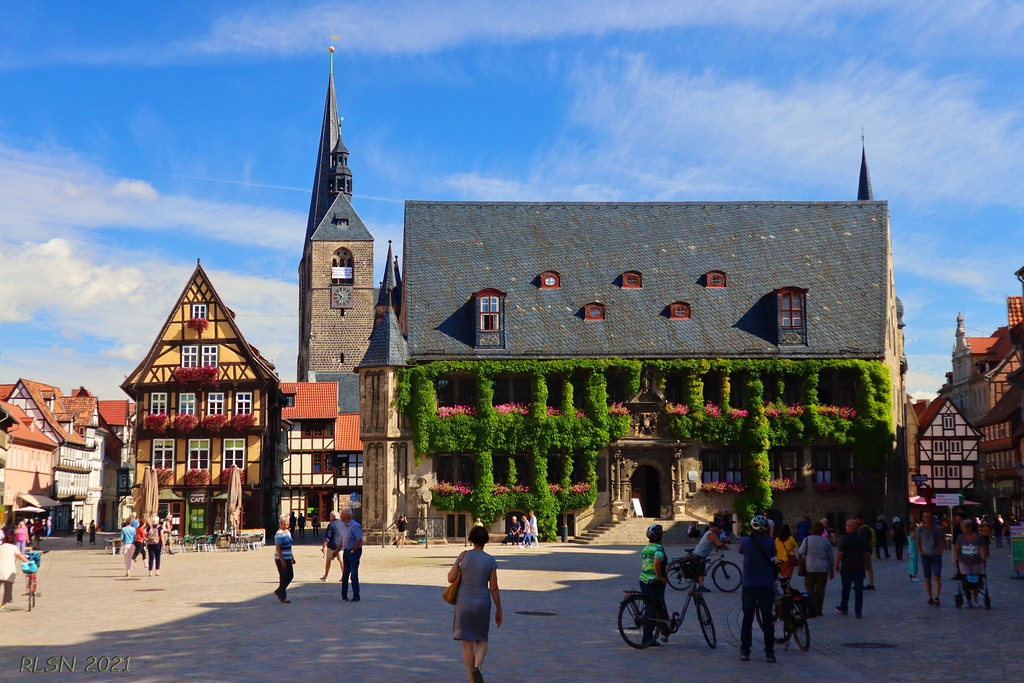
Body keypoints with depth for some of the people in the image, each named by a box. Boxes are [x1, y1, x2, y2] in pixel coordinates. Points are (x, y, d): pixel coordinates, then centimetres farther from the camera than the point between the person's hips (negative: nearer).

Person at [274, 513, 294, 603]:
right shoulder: (279, 534, -16)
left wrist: (292, 558, 20)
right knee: (284, 578, -2)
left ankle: (279, 591, 26)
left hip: (287, 559, 9)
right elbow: (278, 548, -20)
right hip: (281, 559, -9)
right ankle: (283, 597, 9)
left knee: (290, 576, 11)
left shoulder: (288, 532, 13)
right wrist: (282, 561, -22)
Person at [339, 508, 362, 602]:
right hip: (346, 552, 8)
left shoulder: (355, 526, -16)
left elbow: (359, 540, -19)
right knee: (345, 574, 10)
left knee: (354, 574, -6)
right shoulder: (343, 525, 11)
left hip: (354, 552, -8)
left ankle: (356, 597, -1)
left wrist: (353, 551, -13)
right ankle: (344, 595, 18)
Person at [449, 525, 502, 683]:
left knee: (467, 643, 9)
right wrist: (499, 610, 3)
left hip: (463, 602, 0)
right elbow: (494, 588, -5)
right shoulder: (490, 560, -7)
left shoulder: (463, 555, -6)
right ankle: (477, 668, -12)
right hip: (482, 603, 0)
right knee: (482, 641, 15)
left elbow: (450, 578, -3)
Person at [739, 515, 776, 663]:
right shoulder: (770, 543, -8)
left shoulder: (745, 541, -7)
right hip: (767, 585, 0)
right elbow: (772, 557, 6)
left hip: (749, 585, 0)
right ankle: (770, 653, 7)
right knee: (767, 619, 7)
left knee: (747, 618, 9)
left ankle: (744, 652, 9)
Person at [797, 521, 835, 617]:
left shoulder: (807, 540, -6)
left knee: (810, 588, 3)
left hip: (810, 568, -3)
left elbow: (800, 553, -10)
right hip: (823, 569, 3)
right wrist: (832, 571, 16)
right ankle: (819, 610, 14)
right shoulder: (826, 541, 4)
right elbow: (831, 557, 8)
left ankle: (812, 610, -6)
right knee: (820, 589, 9)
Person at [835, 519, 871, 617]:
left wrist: (837, 564, -3)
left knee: (846, 589, 12)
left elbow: (840, 553, -14)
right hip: (860, 568, 3)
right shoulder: (862, 538, 3)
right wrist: (866, 565, 17)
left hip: (847, 568, -3)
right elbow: (868, 553, 7)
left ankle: (844, 609, 26)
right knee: (859, 590, 4)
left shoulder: (845, 538, -12)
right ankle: (858, 612, 0)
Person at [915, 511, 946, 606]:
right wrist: (921, 553, 1)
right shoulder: (920, 529, 2)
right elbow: (917, 542, 11)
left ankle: (937, 597, -14)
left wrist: (940, 552, -3)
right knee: (927, 578, 5)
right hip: (925, 555, 2)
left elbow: (943, 542, 6)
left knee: (937, 577, -11)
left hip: (936, 555, -2)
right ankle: (930, 597, 13)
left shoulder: (938, 528, -2)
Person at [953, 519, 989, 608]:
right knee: (966, 580, -13)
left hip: (976, 562, 1)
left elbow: (984, 548, 7)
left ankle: (975, 600, 27)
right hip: (964, 562, 0)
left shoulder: (978, 537, -4)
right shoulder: (961, 537, -2)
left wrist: (984, 558, 3)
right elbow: (956, 549, 8)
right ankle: (969, 600, -6)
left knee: (976, 581, 8)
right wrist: (956, 559, 0)